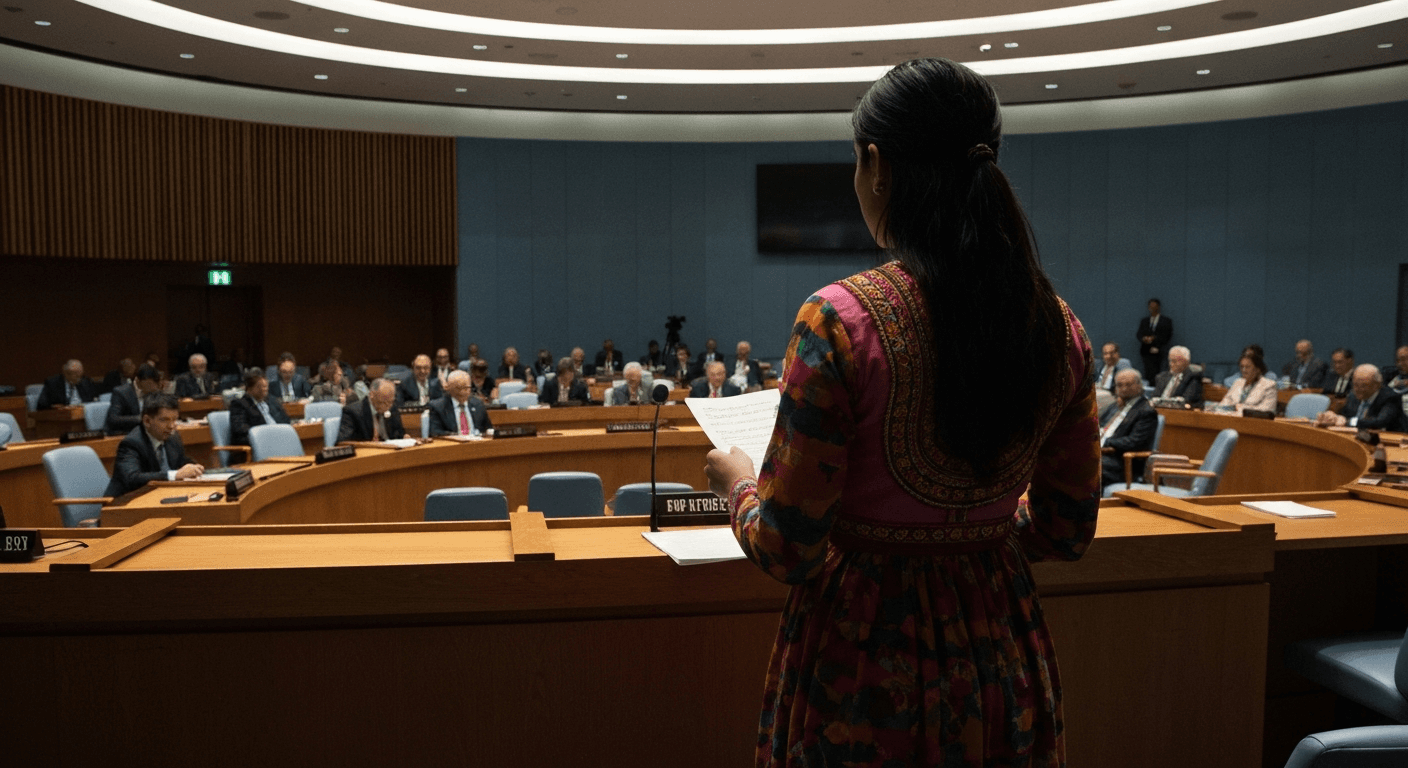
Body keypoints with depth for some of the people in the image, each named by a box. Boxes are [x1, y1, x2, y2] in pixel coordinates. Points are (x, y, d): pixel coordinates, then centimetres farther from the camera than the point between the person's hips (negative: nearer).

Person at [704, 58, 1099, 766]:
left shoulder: (841, 320, -21)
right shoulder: (1059, 328, -5)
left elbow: (788, 553, -17)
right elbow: (1065, 533, 5)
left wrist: (737, 482, 3)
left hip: (867, 662, -5)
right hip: (1000, 652, 5)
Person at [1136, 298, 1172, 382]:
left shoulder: (1166, 321, 8)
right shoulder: (1144, 321, 21)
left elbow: (1167, 336, -1)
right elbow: (1139, 334, 14)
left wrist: (1154, 338, -12)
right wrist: (1144, 338, -9)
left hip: (1158, 352, -3)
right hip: (1146, 352, 3)